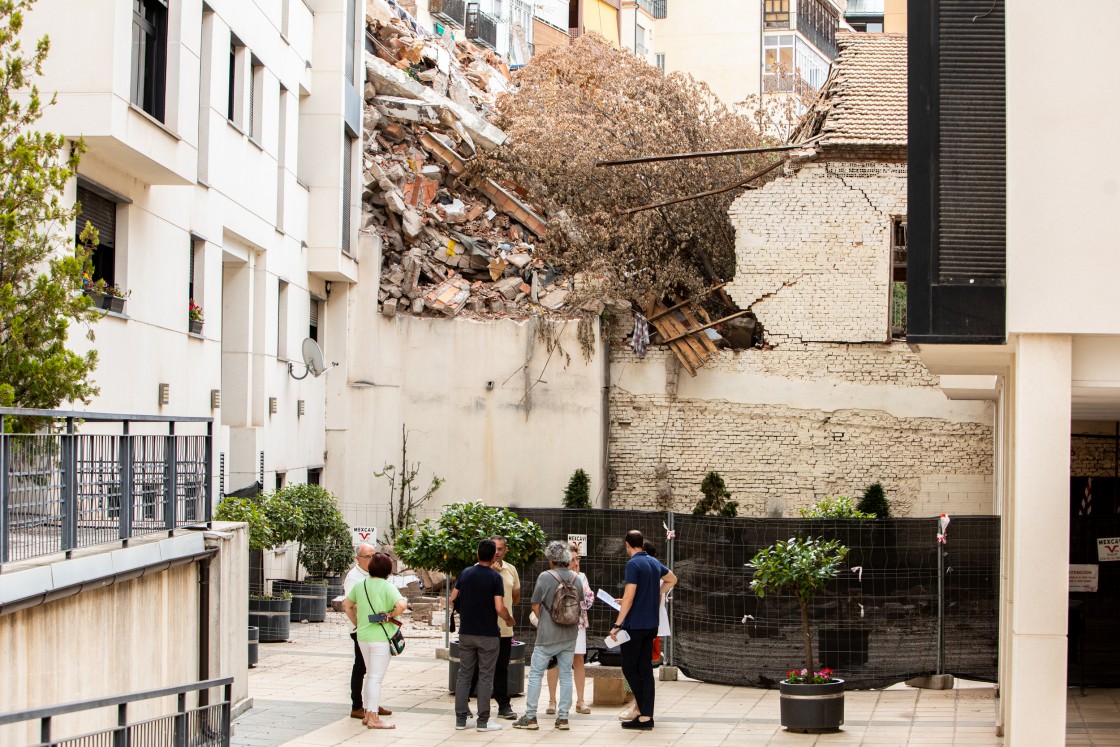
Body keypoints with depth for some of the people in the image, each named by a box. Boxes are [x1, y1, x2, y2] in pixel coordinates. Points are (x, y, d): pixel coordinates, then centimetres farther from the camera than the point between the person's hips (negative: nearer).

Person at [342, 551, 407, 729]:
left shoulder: (360, 585, 6)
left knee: (370, 675, 19)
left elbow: (346, 605, 16)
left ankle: (368, 714, 24)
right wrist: (391, 616, -11)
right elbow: (401, 604, -27)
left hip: (362, 636, 6)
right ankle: (373, 718, -1)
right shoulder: (387, 587, -13)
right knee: (376, 677, -2)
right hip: (381, 637, -6)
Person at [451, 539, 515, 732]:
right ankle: (483, 721, 3)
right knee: (485, 677, 2)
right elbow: (499, 608, -17)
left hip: (466, 633, 4)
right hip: (488, 634, -4)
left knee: (464, 675, 10)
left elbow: (453, 599, 11)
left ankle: (461, 719, 11)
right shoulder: (495, 577, -12)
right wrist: (509, 619, 2)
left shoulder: (466, 573, 2)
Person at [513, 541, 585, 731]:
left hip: (548, 636, -4)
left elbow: (535, 606, -5)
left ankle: (530, 717, 4)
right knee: (566, 675, 9)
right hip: (570, 635, 4)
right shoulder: (576, 579, 2)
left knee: (535, 673, 4)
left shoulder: (545, 577, -11)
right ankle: (563, 717, 10)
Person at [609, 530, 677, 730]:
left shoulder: (633, 564, -14)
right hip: (651, 625, 7)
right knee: (645, 668, 7)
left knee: (629, 668, 1)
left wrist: (617, 625, -18)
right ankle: (646, 714, 5)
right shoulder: (654, 563, 10)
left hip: (635, 625, -7)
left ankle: (644, 713, -1)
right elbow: (672, 579, 29)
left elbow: (629, 597, -20)